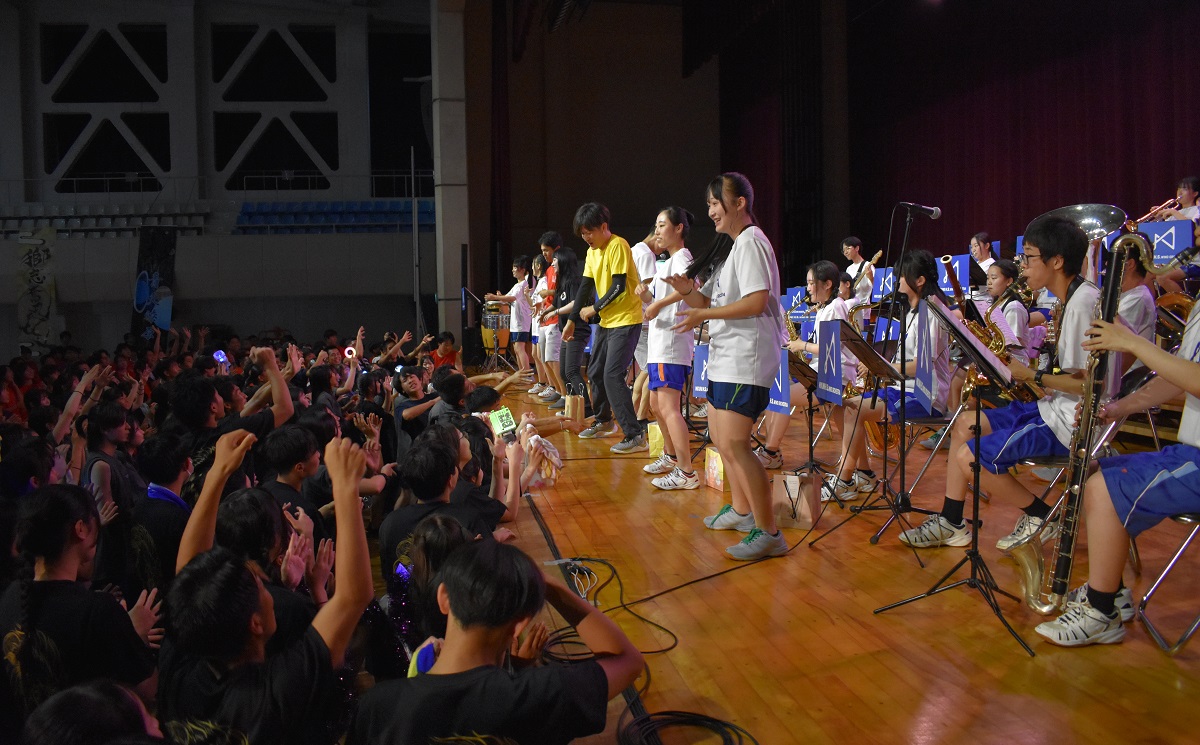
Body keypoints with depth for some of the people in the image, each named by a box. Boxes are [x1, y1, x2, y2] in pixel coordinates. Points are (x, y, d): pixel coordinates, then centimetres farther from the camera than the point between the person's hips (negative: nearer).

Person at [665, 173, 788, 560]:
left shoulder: (751, 243, -11)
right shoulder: (730, 246, 19)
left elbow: (756, 302, -22)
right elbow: (708, 303, 19)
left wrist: (704, 315, -20)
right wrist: (688, 292, -2)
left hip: (746, 359, -11)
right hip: (725, 356, 11)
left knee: (733, 444, -17)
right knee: (721, 437, 19)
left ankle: (768, 532, -15)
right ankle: (740, 510, 34)